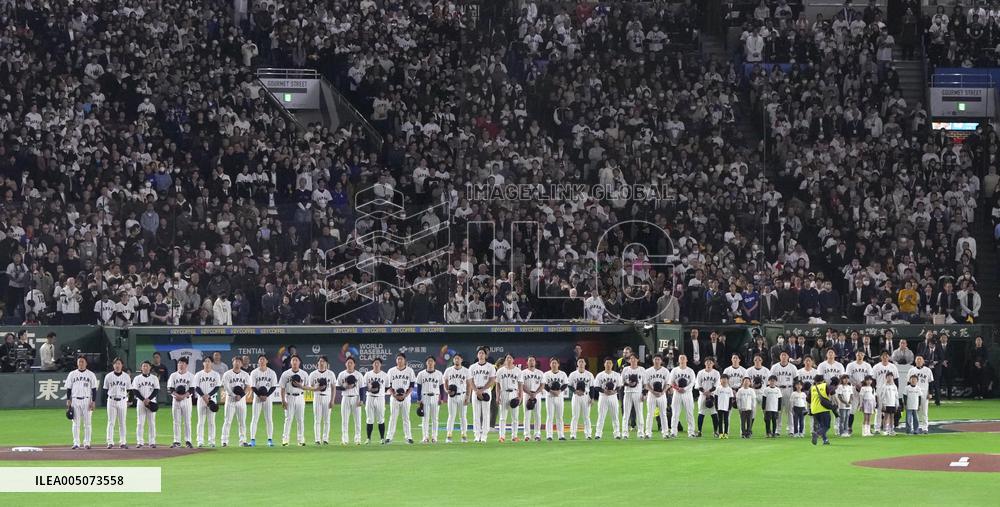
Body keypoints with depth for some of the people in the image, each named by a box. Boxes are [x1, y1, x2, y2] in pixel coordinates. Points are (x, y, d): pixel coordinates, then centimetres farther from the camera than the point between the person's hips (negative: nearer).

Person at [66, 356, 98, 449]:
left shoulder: (91, 375, 5)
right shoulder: (72, 374, 9)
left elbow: (94, 389, 3)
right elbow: (68, 388, 9)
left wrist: (93, 402, -5)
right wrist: (68, 401, 0)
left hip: (87, 401, -1)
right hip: (75, 400, 1)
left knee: (87, 422, -1)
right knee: (76, 422, 0)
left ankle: (87, 443, 4)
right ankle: (76, 443, 3)